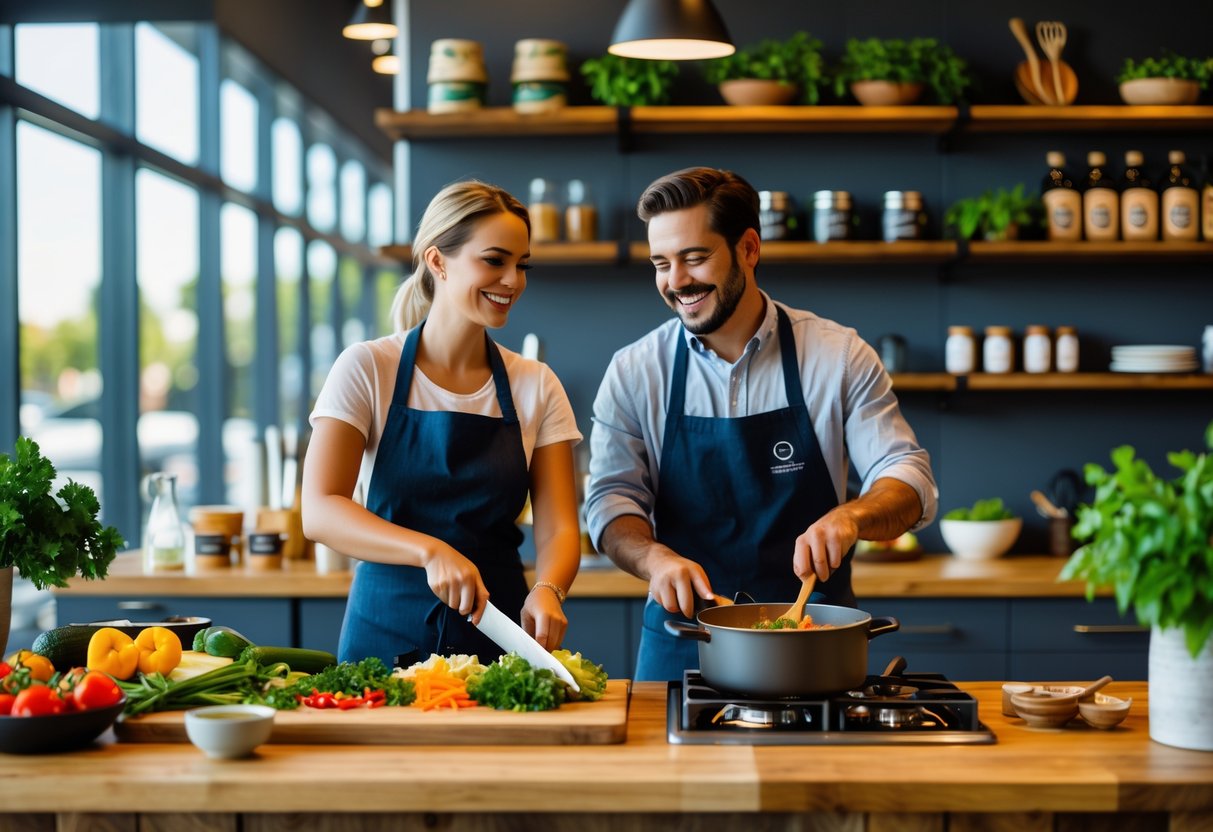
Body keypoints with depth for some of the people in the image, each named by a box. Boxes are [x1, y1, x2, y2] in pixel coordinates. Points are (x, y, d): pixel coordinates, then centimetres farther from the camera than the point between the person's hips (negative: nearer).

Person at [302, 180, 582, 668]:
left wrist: (547, 589, -20)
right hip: (385, 634, -1)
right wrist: (431, 551, -24)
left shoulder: (536, 387, 7)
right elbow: (319, 512, -10)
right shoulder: (367, 370, -1)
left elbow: (557, 527, 1)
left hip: (498, 630, 2)